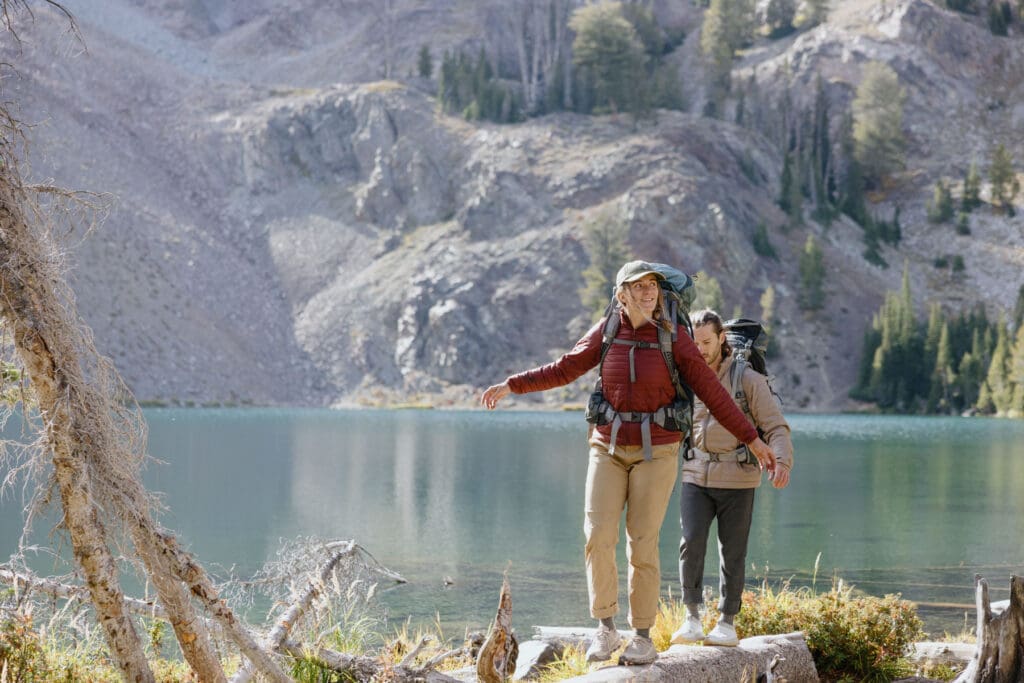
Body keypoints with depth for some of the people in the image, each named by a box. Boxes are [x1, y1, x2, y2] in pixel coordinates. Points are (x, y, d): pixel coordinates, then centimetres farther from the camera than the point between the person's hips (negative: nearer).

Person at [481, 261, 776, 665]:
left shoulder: (674, 339, -6)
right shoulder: (606, 332, 1)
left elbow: (712, 392, -4)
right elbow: (565, 370, 9)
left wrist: (752, 439, -3)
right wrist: (512, 386, 7)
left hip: (656, 451, -2)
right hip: (609, 449, 2)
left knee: (642, 545, -4)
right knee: (598, 536, -12)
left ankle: (644, 638, 8)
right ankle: (605, 629, -2)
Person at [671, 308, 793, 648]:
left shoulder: (749, 379, -6)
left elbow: (775, 427, -9)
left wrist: (781, 461, -26)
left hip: (736, 480, -2)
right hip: (696, 476, 2)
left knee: (732, 552, 3)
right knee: (691, 543, -13)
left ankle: (727, 622, 15)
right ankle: (692, 618, -4)